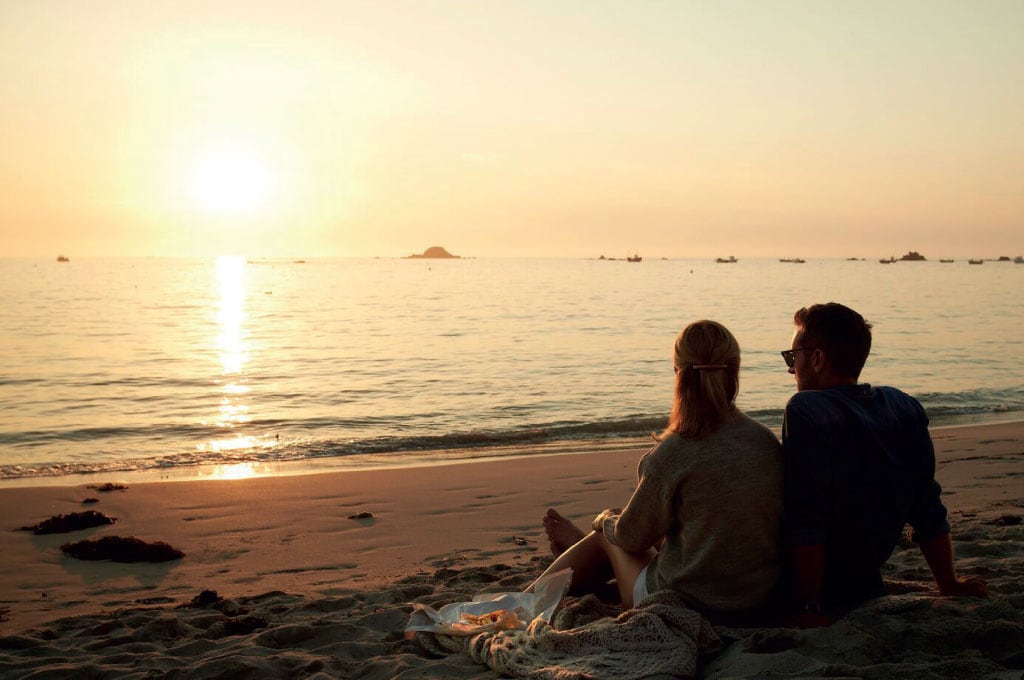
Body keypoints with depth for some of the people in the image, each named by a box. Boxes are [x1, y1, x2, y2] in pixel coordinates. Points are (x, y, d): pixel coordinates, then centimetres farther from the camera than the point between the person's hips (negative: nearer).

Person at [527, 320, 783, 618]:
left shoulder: (673, 453, -22)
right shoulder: (768, 442, -5)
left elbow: (633, 535, -8)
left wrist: (605, 521, 16)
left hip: (689, 602, -6)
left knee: (609, 532, 22)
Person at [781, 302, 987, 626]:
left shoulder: (806, 411, -22)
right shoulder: (905, 407, -1)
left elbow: (805, 524, -27)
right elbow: (929, 512, 4)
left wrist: (808, 609, -23)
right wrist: (949, 585, 14)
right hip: (865, 585, 7)